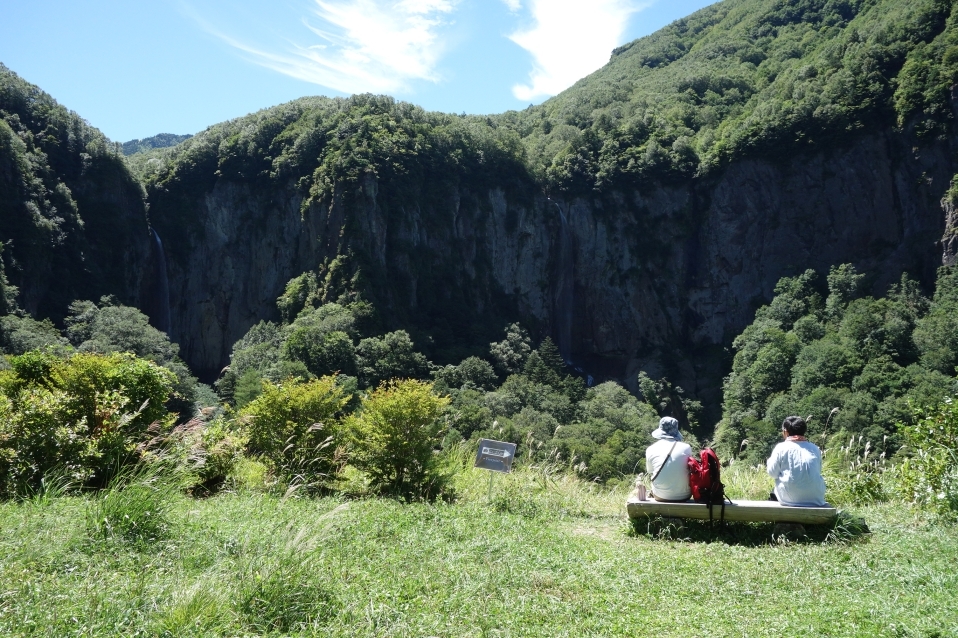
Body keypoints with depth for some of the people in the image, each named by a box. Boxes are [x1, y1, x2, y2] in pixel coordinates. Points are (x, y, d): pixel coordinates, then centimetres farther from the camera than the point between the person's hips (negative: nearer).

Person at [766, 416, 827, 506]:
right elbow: (818, 471, 13)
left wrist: (769, 462, 18)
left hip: (790, 499, -3)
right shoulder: (815, 449, 6)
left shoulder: (781, 447, -3)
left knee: (773, 496, 26)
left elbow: (773, 473, -1)